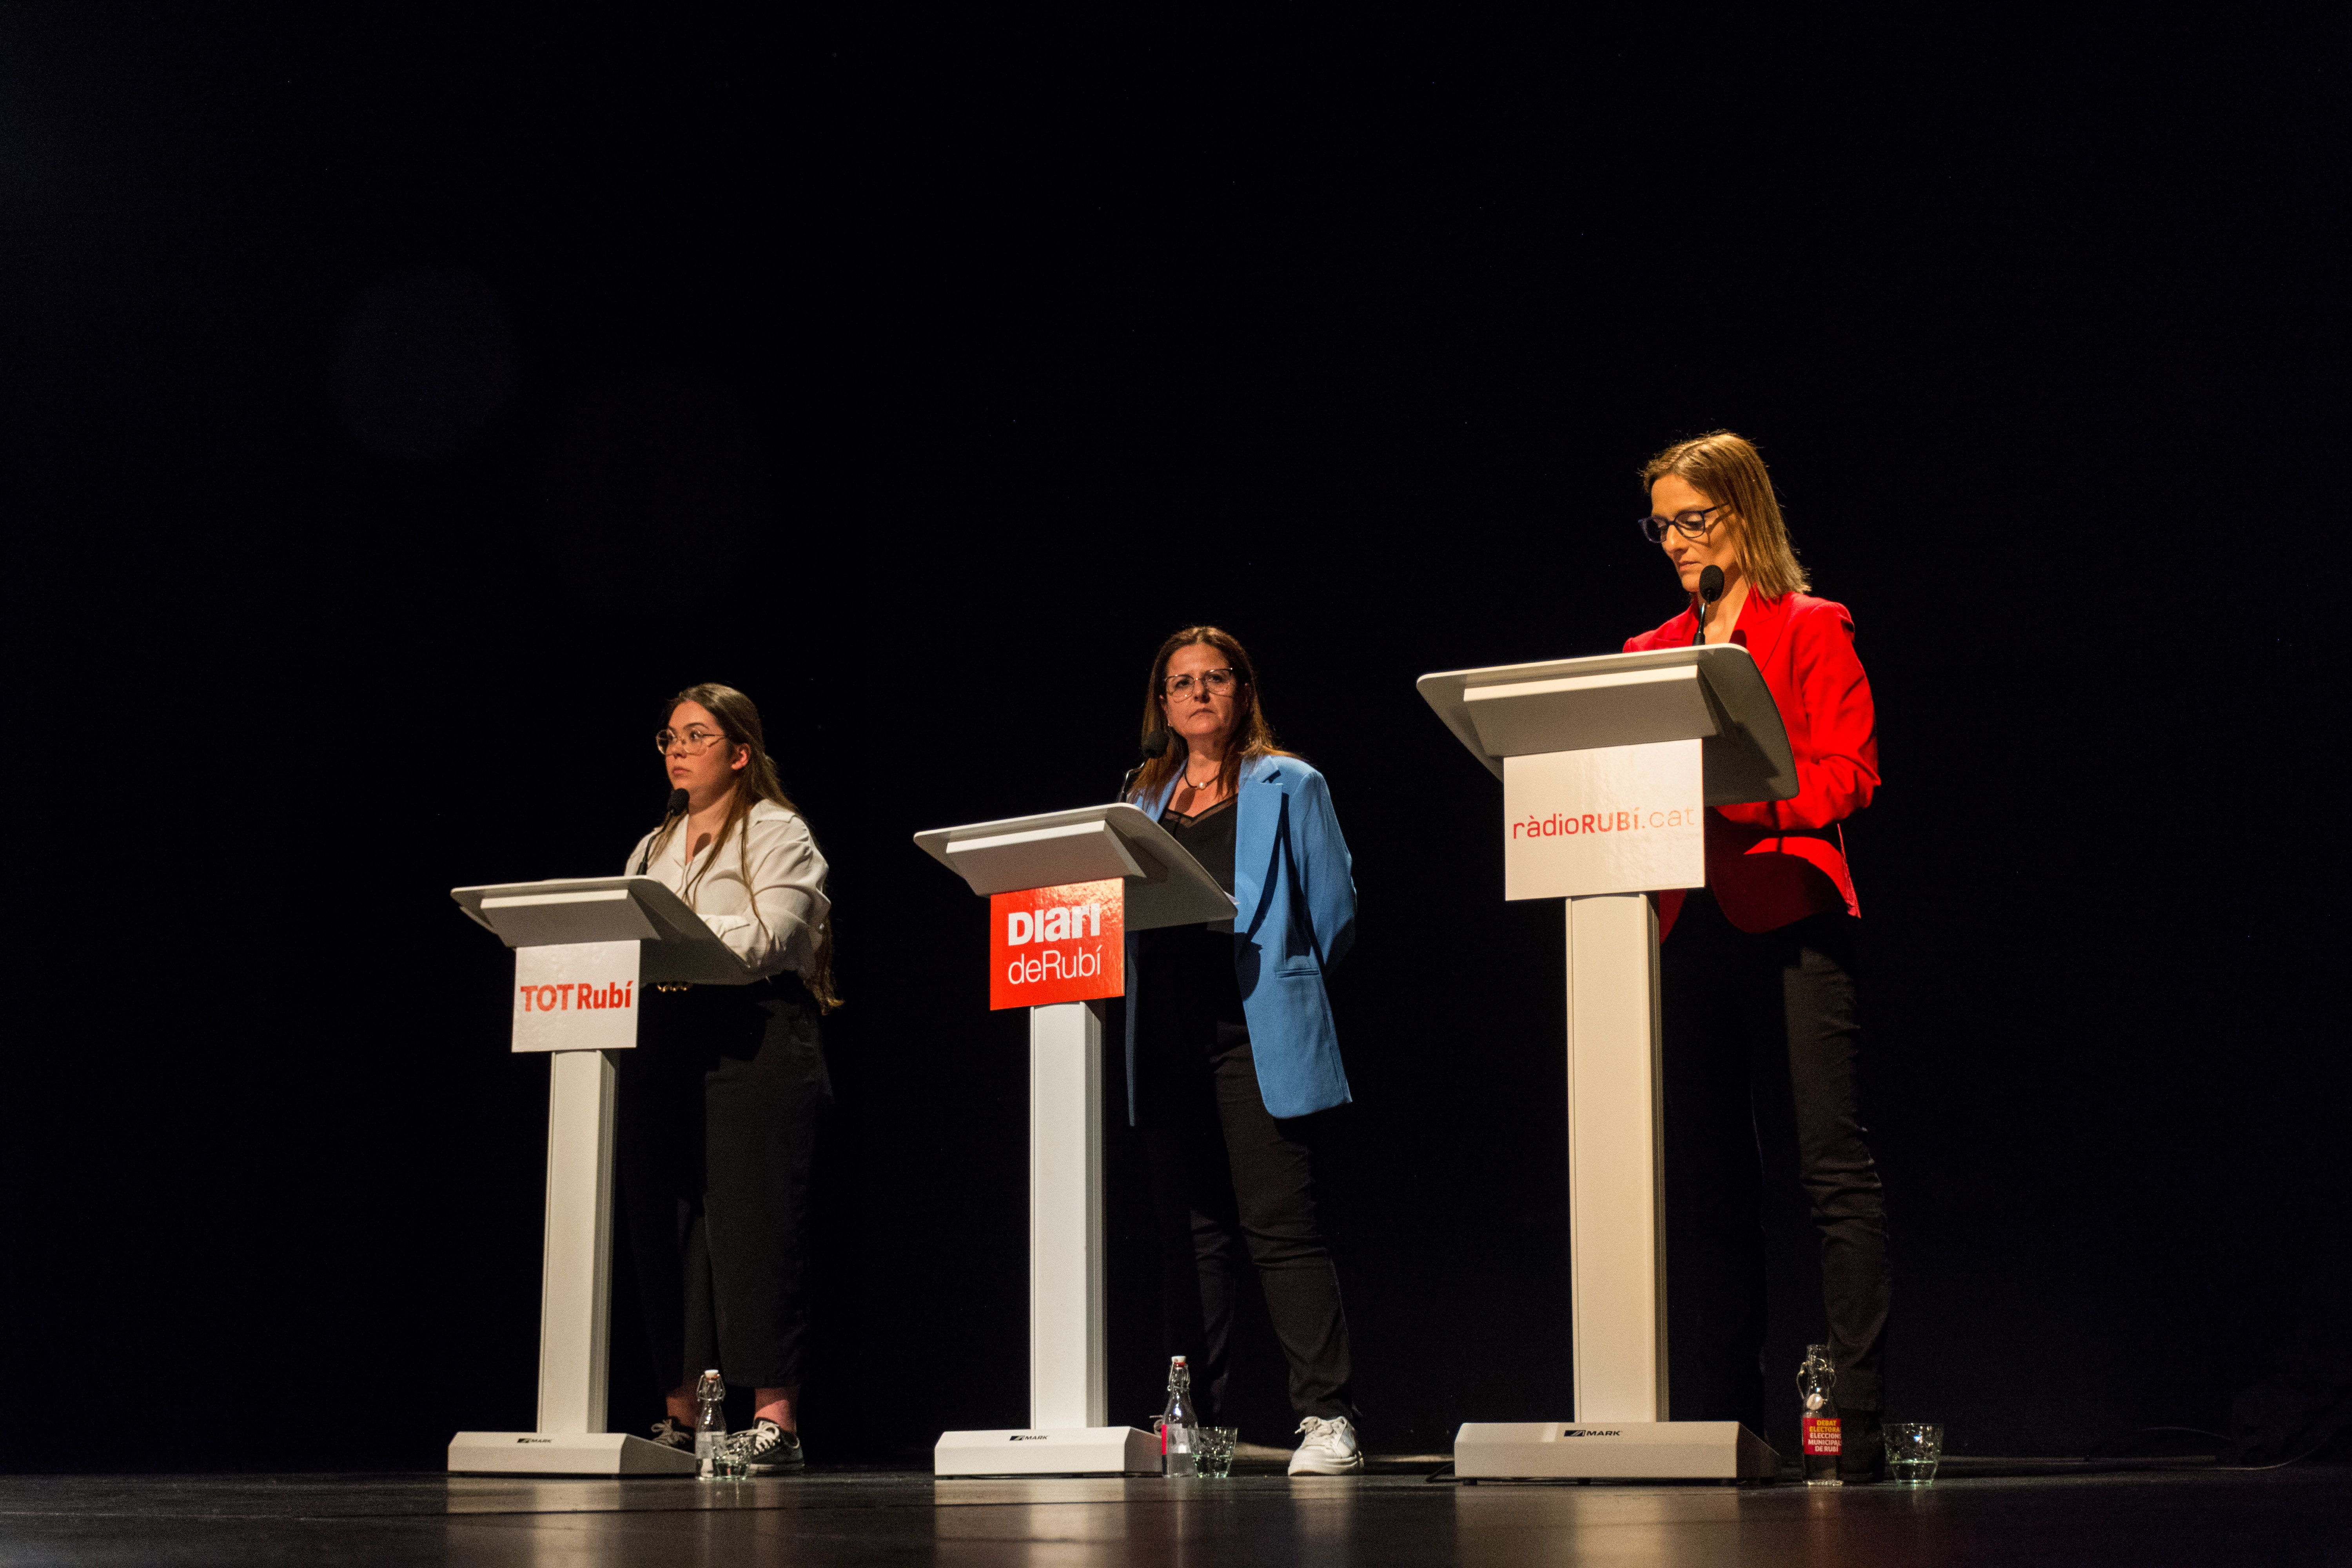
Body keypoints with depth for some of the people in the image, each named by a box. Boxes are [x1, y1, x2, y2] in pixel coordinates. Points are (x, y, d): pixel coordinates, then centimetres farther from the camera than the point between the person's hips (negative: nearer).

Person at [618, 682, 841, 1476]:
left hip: (754, 1039, -6)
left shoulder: (779, 835, 3)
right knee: (664, 1224, 3)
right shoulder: (652, 849, 24)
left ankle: (774, 1416, -9)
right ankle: (680, 1416, 9)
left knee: (752, 1219, -10)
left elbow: (767, 936, -11)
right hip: (661, 1039, 7)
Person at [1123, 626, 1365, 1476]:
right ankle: (1193, 1423, 9)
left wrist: (1278, 980, 2)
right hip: (1167, 1038, 5)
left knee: (1280, 1225, -9)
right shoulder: (1145, 802, 19)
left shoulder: (1289, 788, 8)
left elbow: (1334, 912, 5)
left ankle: (1328, 1418, -7)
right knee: (1191, 1232, 5)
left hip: (1258, 1032, -4)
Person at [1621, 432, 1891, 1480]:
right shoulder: (1652, 652, 20)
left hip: (1791, 920, -5)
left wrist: (1738, 791, -16)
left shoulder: (1811, 630, 4)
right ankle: (1718, 1421, 10)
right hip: (1688, 924, 5)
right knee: (1707, 1182, 6)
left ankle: (1856, 1417, -7)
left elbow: (1848, 774, -5)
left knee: (1834, 1166, -8)